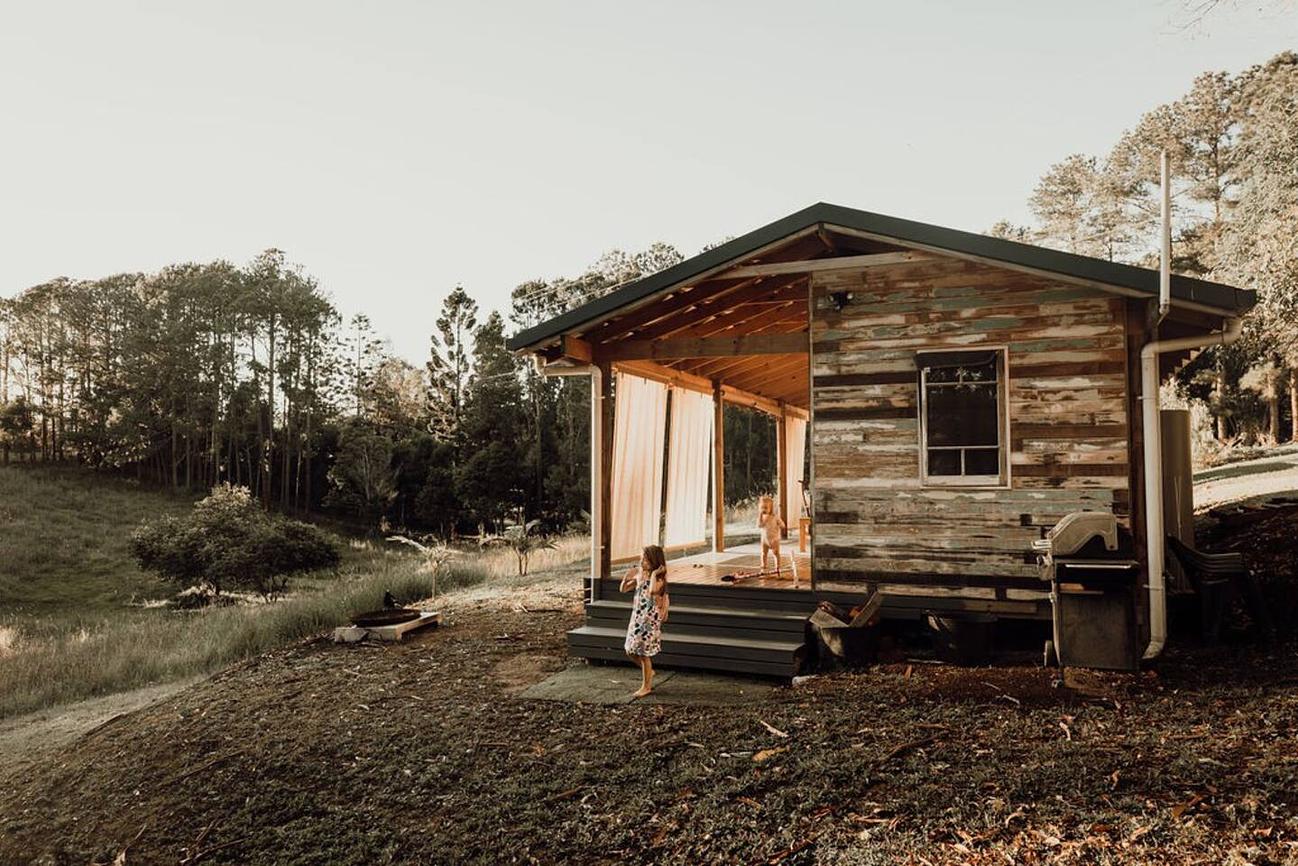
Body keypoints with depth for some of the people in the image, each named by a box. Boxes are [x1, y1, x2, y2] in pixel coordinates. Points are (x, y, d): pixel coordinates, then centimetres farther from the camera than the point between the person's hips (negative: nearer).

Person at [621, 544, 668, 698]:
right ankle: (648, 671, 35)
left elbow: (653, 591, -36)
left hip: (650, 619, -7)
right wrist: (627, 577, -4)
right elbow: (624, 589, 14)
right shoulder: (639, 574, 5)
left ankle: (646, 686, 16)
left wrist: (654, 574, -27)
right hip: (637, 616, 7)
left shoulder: (659, 578, -14)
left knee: (644, 653, 0)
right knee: (631, 650, 10)